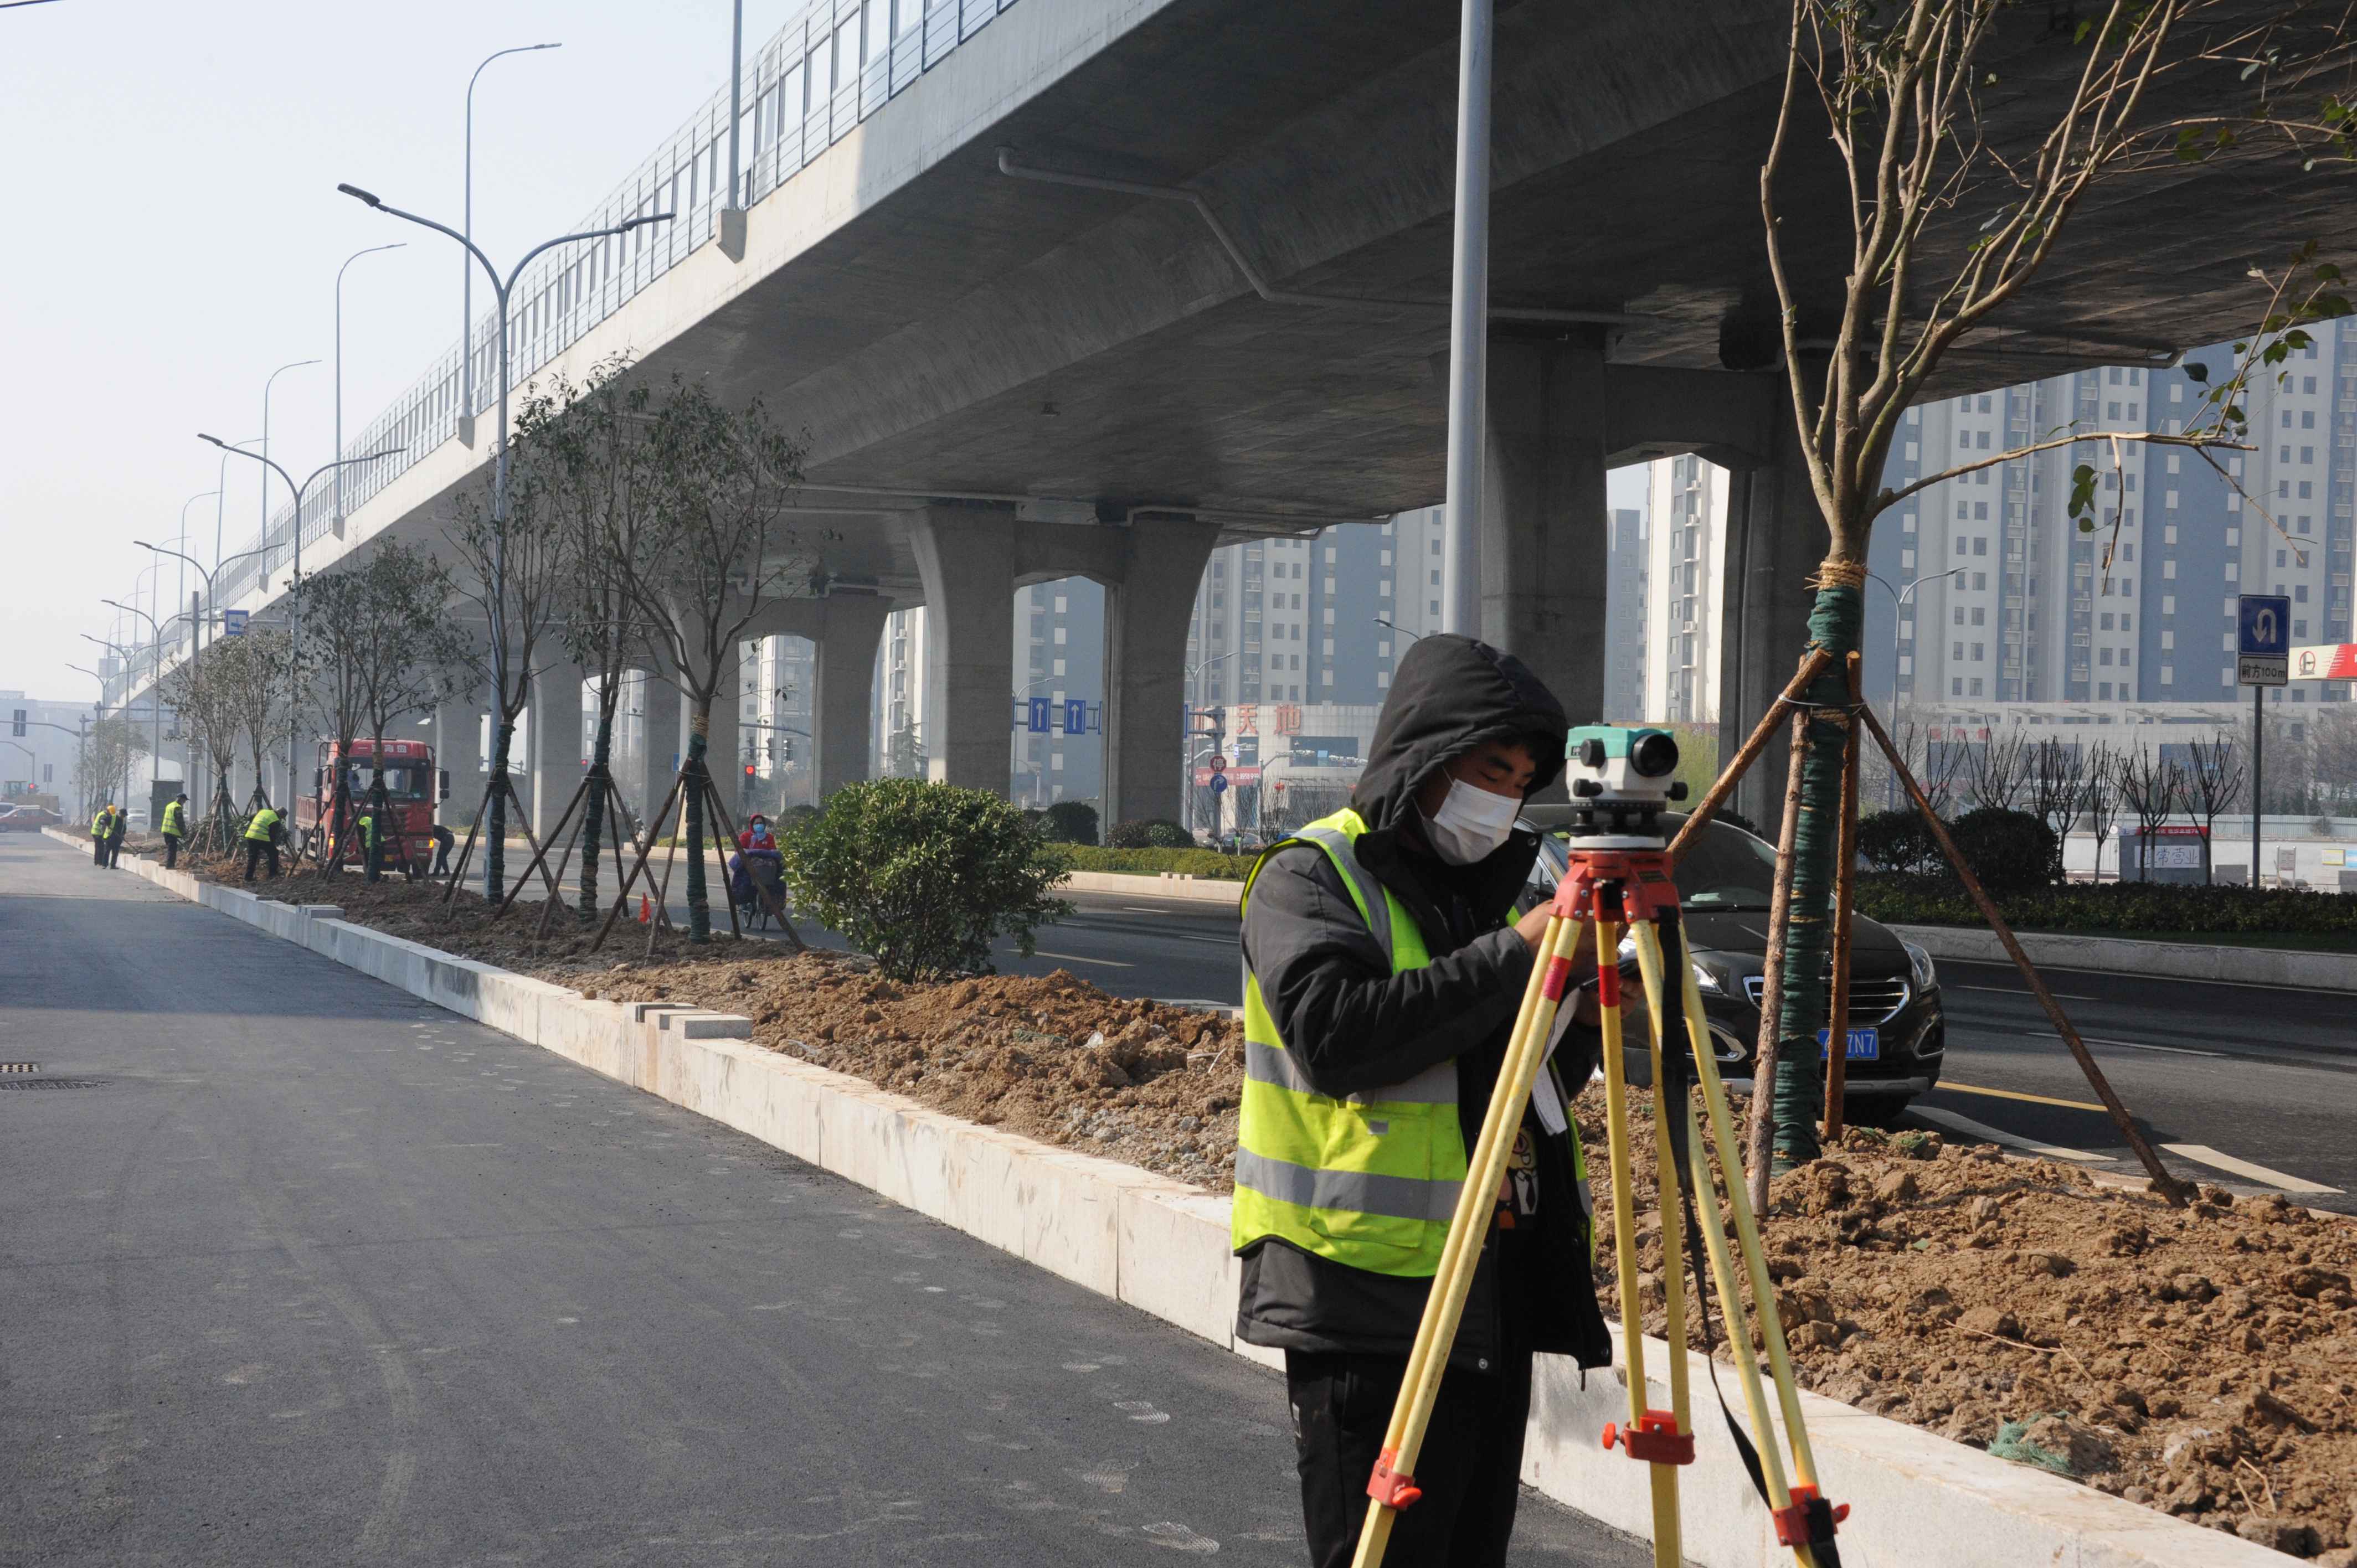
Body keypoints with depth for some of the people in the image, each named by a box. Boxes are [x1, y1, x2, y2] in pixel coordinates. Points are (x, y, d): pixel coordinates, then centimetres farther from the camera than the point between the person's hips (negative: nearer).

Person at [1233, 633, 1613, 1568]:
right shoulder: (1310, 878, -6)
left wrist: (1583, 1019, 1)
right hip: (1372, 1291, -8)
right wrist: (1514, 954, -22)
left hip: (1494, 1282, 8)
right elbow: (1335, 1035, -25)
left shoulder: (1486, 886, 17)